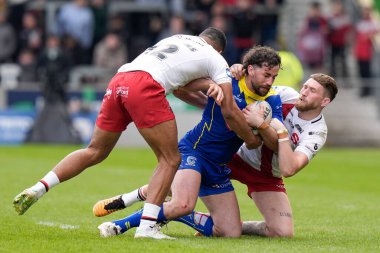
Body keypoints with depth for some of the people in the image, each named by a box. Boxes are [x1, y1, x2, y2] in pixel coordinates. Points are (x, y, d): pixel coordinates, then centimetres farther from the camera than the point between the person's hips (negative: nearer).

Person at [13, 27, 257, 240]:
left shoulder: (177, 39, 36)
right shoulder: (216, 59, 19)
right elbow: (229, 112, 17)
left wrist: (209, 87, 29)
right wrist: (254, 141, 28)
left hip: (118, 80, 7)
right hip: (145, 86, -7)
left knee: (95, 152, 19)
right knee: (170, 160, 3)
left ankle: (37, 189, 10)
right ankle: (147, 226, -8)